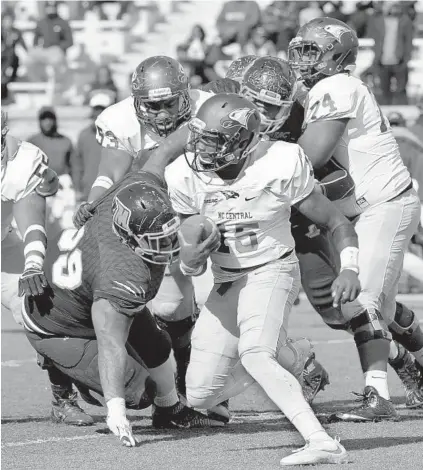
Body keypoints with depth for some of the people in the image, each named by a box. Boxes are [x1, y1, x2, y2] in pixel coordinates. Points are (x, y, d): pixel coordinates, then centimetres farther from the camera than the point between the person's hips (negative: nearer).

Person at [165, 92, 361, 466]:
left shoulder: (280, 166, -20)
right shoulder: (185, 176, -10)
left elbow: (336, 223, -8)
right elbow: (189, 264, 0)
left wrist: (350, 270, -24)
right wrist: (191, 258, -25)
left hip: (272, 271, -5)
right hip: (226, 283, 5)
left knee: (253, 352, -35)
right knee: (200, 398, 1)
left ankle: (322, 442, -39)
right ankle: (290, 356, 23)